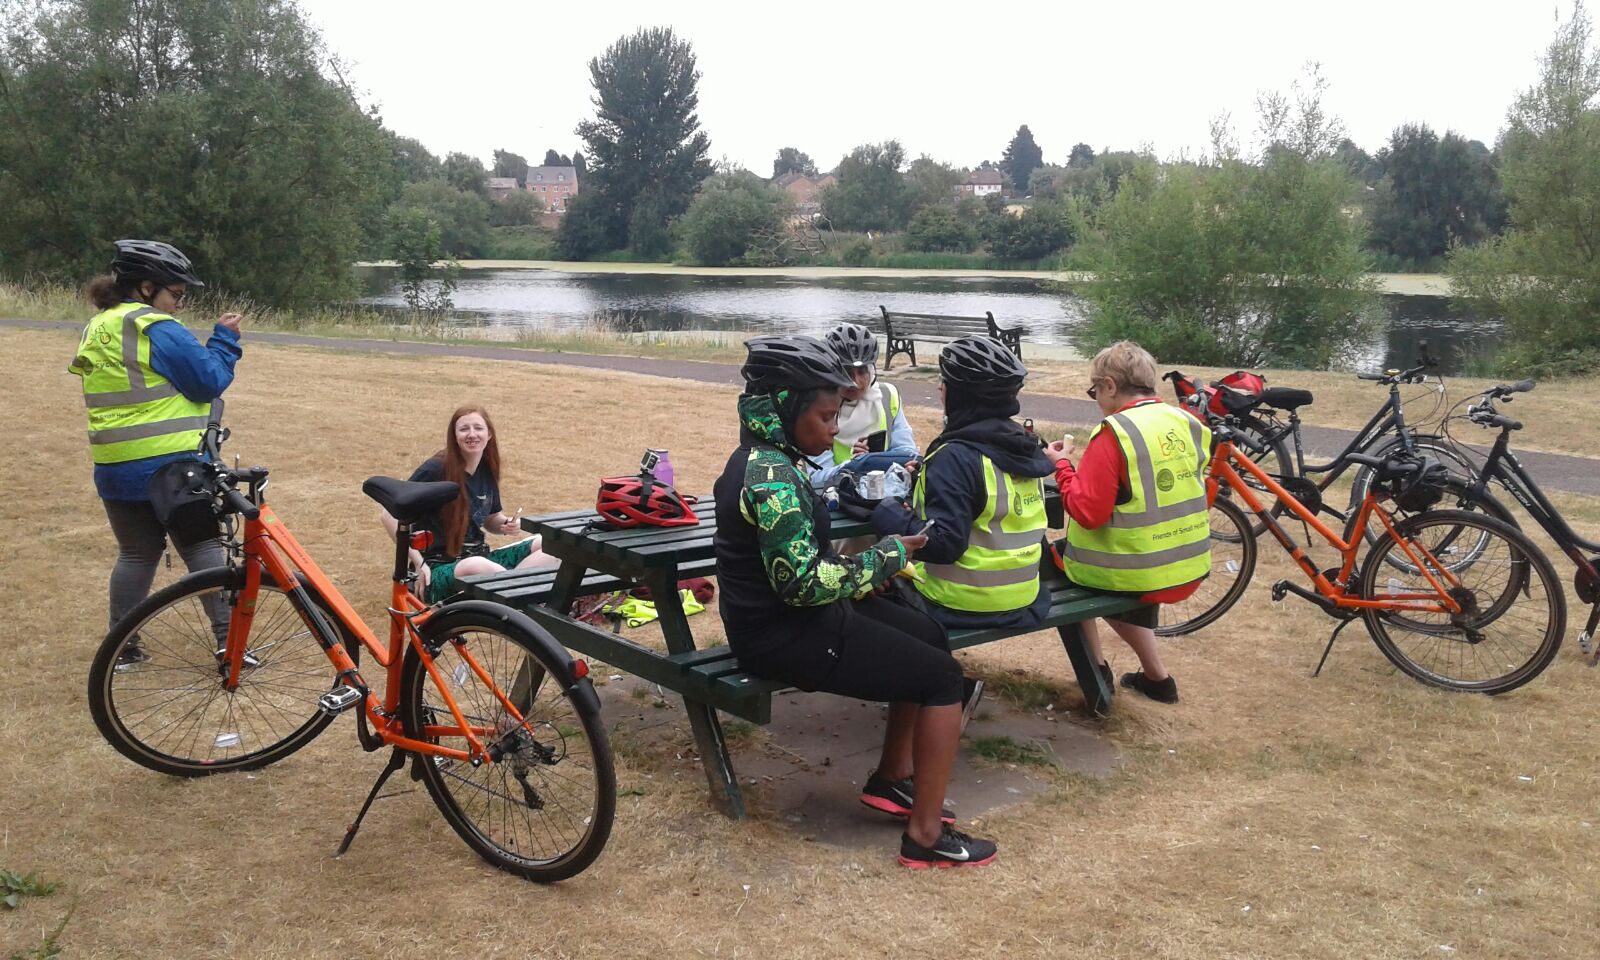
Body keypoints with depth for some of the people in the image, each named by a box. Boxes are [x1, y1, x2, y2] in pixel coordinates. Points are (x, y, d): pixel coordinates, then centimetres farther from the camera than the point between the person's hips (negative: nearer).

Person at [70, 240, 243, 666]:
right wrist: (226, 338, -1)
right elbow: (208, 382, -13)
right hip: (172, 466, -7)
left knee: (136, 553, 15)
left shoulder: (95, 331, 13)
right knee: (202, 548, 2)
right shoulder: (157, 329, -13)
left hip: (115, 468, 7)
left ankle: (122, 647, 16)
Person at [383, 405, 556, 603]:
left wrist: (506, 524, -1)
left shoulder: (487, 471, 8)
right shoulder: (436, 470, -11)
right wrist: (419, 563, -16)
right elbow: (391, 516, -11)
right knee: (477, 567, -42)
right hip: (439, 570, -7)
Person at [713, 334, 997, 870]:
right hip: (785, 637, -10)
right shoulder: (773, 477, -24)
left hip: (783, 616, 10)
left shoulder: (762, 458, 8)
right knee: (942, 675, -6)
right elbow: (803, 582, -28)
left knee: (930, 639, 18)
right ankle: (925, 836, -1)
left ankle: (892, 777, 25)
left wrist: (861, 574, 5)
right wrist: (885, 557, -17)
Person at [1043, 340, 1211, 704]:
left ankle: (1097, 667, 23)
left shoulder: (1114, 433, -19)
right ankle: (1155, 675, 31)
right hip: (1191, 569, 7)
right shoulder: (1188, 424, 2)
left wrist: (1061, 465, -9)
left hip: (1138, 575, -7)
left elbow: (1087, 513, -21)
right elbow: (1197, 498, 13)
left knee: (1058, 555, 21)